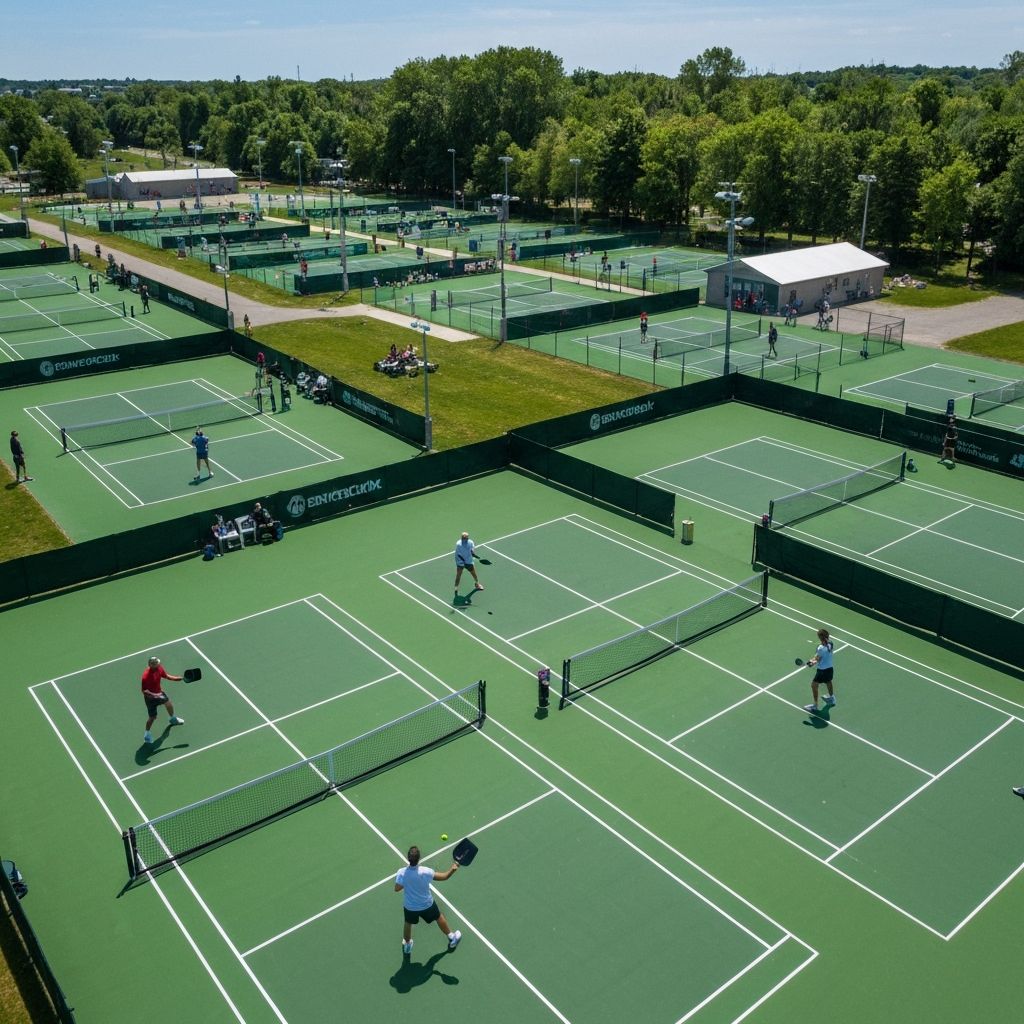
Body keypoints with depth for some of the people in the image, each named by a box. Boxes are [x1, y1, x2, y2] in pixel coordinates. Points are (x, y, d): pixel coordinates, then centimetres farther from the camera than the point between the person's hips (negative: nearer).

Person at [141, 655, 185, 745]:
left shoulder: (159, 668, -17)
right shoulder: (146, 676, -37)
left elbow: (166, 676, 1)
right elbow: (144, 691, -30)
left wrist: (178, 678, -6)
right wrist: (154, 695, -42)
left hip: (159, 693, 8)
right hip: (150, 697, -8)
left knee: (168, 703, 30)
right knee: (152, 717, 3)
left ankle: (173, 719, 60)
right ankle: (147, 734, 29)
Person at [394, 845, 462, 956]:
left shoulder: (401, 873, -30)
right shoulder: (426, 872, -32)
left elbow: (397, 888, -15)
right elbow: (444, 877, -19)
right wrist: (453, 869, -3)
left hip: (409, 906, 1)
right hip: (427, 905, -1)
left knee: (408, 924, 31)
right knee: (439, 917, 27)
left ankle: (407, 945, 53)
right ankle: (452, 938, 47)